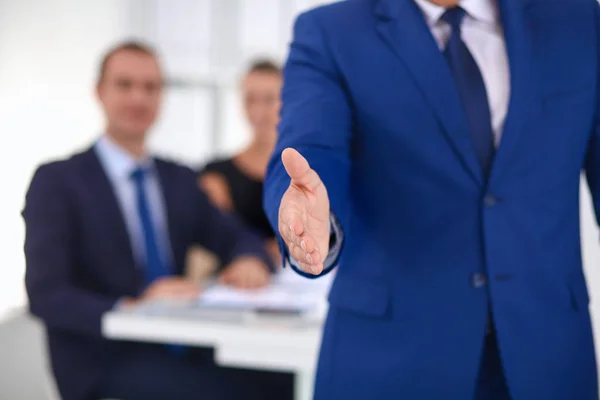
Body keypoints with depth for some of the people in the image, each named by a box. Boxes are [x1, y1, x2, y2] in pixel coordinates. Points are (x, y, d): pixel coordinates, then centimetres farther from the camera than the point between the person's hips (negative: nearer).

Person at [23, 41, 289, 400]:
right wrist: (131, 308, -27)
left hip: (179, 351, 5)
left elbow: (240, 239, 14)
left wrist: (249, 261, -11)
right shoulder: (57, 181, -1)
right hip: (105, 359, -5)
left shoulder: (181, 180, 16)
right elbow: (45, 294, -11)